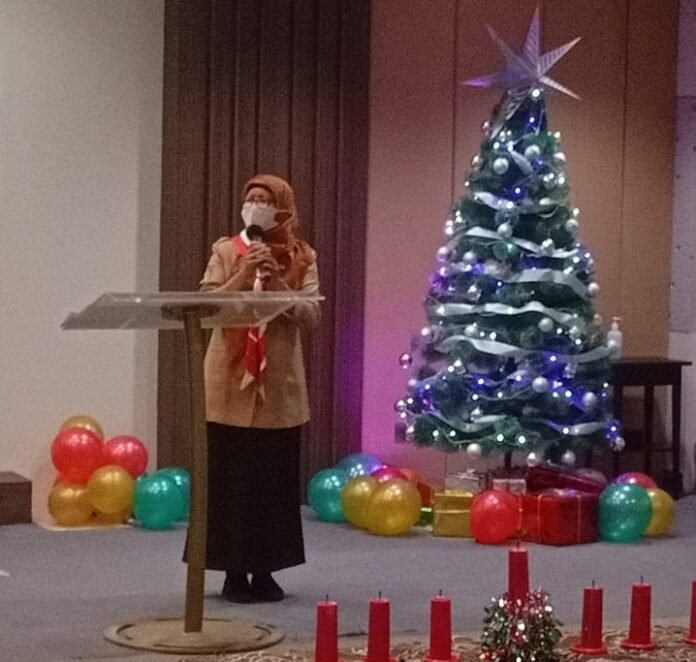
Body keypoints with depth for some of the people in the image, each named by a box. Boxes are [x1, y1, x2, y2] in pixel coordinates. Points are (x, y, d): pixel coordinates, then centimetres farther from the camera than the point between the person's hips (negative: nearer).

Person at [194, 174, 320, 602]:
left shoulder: (303, 258, 5)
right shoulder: (226, 251, 4)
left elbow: (311, 317, -3)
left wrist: (277, 284, -16)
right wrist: (243, 277, -17)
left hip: (279, 386, 1)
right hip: (231, 385, -1)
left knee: (274, 482, 5)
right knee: (232, 480, 0)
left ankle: (265, 571, 15)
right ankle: (235, 572, 9)